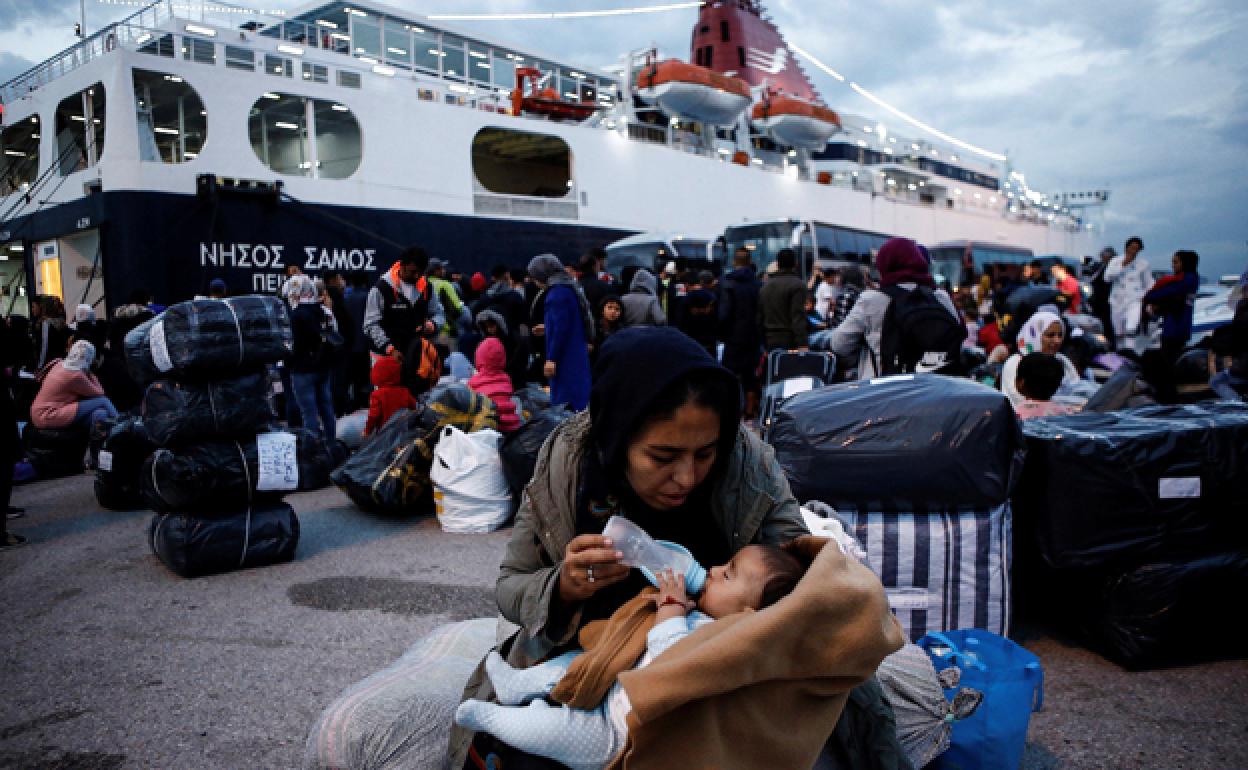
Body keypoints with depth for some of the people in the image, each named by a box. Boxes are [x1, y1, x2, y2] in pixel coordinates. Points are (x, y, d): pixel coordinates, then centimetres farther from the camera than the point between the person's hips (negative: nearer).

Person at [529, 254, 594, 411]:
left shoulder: (558, 293, -15)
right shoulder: (569, 288, 15)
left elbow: (561, 327, -20)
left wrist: (552, 358, -18)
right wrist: (547, 329, 30)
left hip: (566, 358, -10)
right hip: (577, 355, 10)